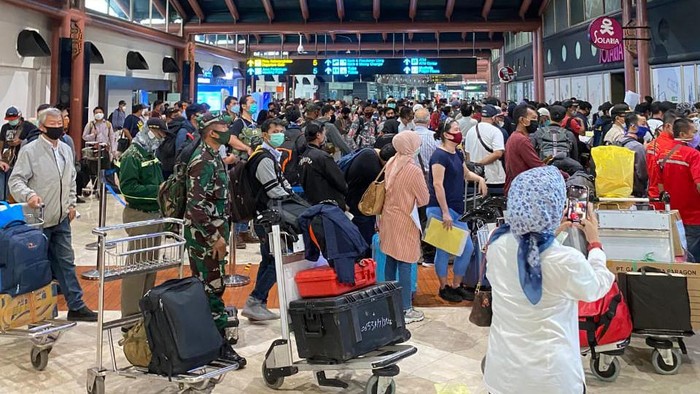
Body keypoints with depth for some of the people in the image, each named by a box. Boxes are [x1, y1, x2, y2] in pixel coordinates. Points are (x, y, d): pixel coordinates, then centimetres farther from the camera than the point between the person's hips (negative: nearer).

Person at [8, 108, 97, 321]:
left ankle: (76, 306, 15)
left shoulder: (66, 149, 10)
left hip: (61, 218, 6)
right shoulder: (30, 150, -11)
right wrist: (29, 194, -31)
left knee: (66, 262, 10)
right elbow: (16, 180, -13)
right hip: (39, 220, -6)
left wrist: (71, 204, 15)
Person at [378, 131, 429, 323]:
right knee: (404, 266, 0)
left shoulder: (391, 164, -1)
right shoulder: (414, 171, -20)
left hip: (389, 217, 7)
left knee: (391, 261, 16)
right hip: (405, 221, -7)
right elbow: (424, 199, -9)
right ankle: (405, 310, 7)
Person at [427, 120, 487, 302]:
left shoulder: (458, 154, 12)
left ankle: (456, 286, 26)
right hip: (441, 209, -9)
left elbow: (465, 173, 29)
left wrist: (479, 178, 8)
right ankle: (444, 288, 19)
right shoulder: (440, 155, -15)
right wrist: (445, 213, -22)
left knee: (467, 248, 11)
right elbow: (437, 185, -20)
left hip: (457, 209, 9)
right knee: (444, 249, 3)